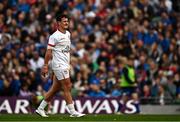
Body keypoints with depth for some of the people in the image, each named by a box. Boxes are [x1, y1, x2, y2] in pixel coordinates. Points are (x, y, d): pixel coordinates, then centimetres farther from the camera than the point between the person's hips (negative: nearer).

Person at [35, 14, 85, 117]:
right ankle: (72, 112, -6)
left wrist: (69, 64, 21)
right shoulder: (54, 36, -11)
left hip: (65, 65, 8)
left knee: (55, 89, 10)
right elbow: (48, 52, -12)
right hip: (59, 65, -8)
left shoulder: (68, 34, 14)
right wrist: (45, 66, -15)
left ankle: (40, 108, 18)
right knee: (67, 87, -9)